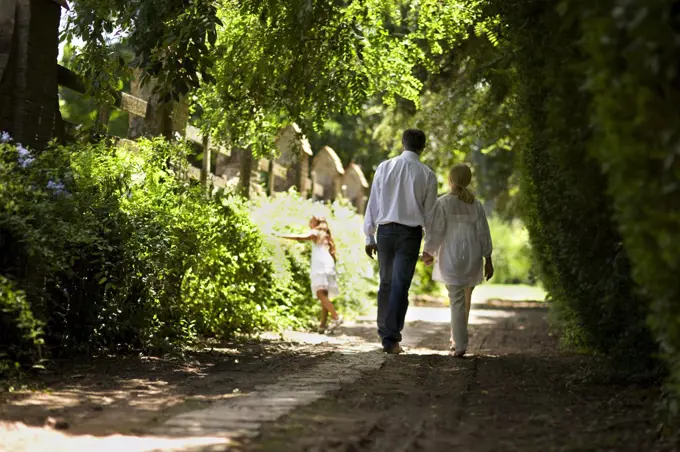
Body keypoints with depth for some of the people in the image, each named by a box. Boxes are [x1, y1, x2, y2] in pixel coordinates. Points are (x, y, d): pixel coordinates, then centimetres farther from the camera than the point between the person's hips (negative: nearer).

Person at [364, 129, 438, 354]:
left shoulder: (384, 167, 1)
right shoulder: (427, 174, -2)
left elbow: (373, 203, 2)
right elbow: (429, 212, 2)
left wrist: (369, 236, 9)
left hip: (385, 230, 2)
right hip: (411, 233, -2)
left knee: (386, 283, 15)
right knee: (400, 285, -1)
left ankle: (384, 332, 24)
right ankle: (391, 338, -5)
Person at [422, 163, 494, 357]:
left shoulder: (443, 203, -7)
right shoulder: (476, 204, 6)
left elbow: (436, 230, -7)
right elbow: (483, 233, 5)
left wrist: (428, 252, 7)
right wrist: (488, 260, 9)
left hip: (452, 257, -4)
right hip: (472, 258, 4)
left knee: (457, 300, -4)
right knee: (466, 299, 18)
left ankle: (460, 345, -11)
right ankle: (456, 339, 28)